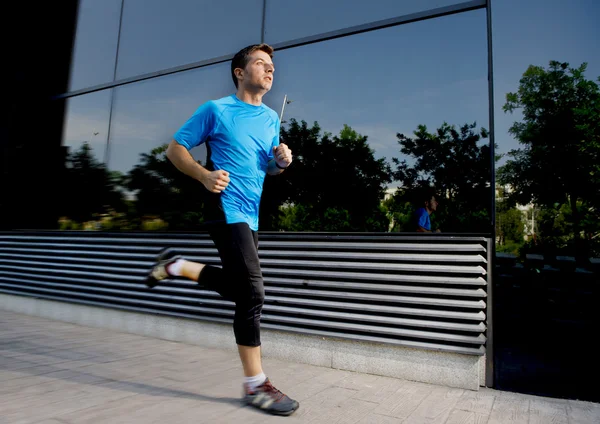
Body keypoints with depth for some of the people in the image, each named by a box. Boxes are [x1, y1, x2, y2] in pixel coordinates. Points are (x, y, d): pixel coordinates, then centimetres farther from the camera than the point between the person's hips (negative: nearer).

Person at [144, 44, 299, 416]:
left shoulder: (272, 118, 17)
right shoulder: (216, 109, 0)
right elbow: (175, 148, 1)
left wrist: (281, 161, -1)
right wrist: (205, 175, -17)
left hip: (251, 214, 8)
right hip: (226, 207, -8)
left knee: (237, 288, 15)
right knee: (252, 293, -12)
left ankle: (177, 266, 34)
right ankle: (256, 384, 2)